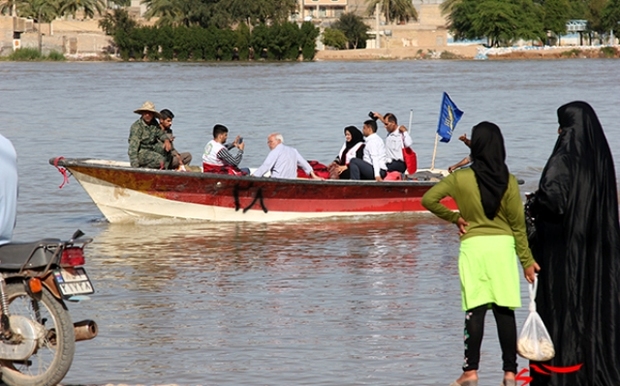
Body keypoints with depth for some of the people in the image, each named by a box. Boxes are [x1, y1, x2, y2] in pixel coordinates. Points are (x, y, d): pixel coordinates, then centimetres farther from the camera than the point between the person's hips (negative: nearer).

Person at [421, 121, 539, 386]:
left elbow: (428, 200, -6)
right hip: (503, 245, 1)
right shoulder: (508, 181, -3)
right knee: (505, 310, 3)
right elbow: (518, 224, 0)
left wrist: (454, 218, 6)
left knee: (475, 310, 2)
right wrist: (527, 260, 7)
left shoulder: (460, 178, -5)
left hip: (473, 245, -1)